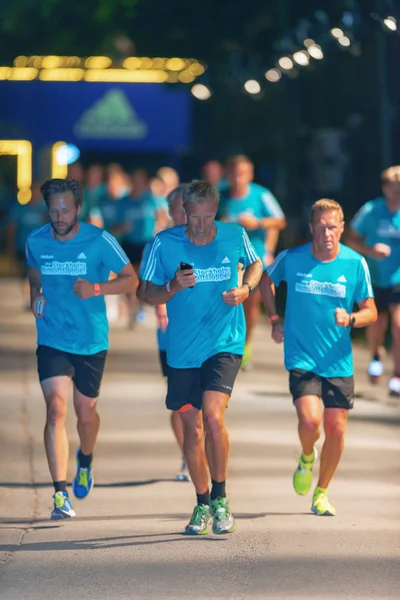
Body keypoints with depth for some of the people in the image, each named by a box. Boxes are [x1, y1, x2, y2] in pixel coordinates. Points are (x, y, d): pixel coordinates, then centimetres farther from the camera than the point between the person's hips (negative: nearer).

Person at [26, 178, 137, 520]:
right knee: (56, 407, -16)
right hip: (52, 340, 0)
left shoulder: (99, 241, -10)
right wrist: (35, 297, -1)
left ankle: (85, 463, 47)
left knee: (85, 412, 12)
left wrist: (96, 289, -20)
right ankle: (60, 494, -17)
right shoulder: (36, 242, -2)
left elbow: (131, 280, -4)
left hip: (91, 341, 0)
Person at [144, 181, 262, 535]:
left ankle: (220, 498, -3)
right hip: (182, 350, 2)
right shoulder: (164, 244, -6)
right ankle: (202, 505, 26)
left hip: (226, 343, -2)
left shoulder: (234, 236, -3)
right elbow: (149, 294, 2)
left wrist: (246, 289, -3)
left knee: (213, 416, -20)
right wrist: (173, 286, -19)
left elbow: (255, 264, 18)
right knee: (192, 429, 7)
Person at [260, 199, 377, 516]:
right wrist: (275, 320, 8)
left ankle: (322, 493, 25)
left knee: (336, 430, 3)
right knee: (310, 421, -19)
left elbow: (371, 311, 1)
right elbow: (266, 280, 16)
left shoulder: (355, 263, -4)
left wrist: (350, 319, -19)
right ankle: (307, 458, 17)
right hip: (301, 357, -1)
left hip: (339, 362, 2)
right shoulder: (291, 258, -5)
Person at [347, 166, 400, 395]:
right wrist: (369, 250, -18)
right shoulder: (371, 212, -10)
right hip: (375, 279, 1)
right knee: (377, 325, 10)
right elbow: (351, 239, 1)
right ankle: (376, 355, 46)